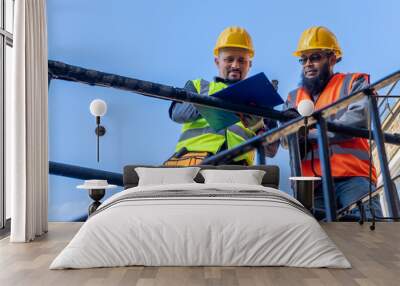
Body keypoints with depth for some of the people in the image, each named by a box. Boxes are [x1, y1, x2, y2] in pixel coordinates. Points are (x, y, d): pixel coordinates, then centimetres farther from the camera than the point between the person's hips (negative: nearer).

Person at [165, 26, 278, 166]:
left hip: (235, 164, 1)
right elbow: (177, 113, 3)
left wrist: (258, 126, -3)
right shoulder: (199, 85, 26)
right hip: (193, 157, -1)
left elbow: (272, 149, 19)